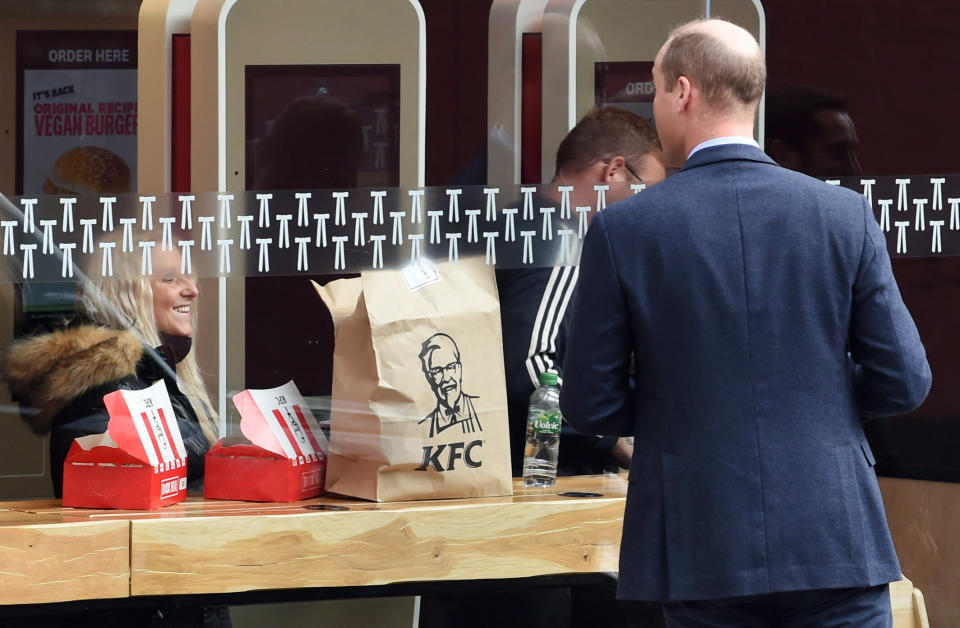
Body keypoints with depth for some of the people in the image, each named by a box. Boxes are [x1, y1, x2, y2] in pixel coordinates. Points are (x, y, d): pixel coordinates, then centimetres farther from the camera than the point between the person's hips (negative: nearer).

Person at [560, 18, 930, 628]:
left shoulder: (623, 230, -4)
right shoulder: (846, 216, -1)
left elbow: (591, 404, -1)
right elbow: (903, 382, 0)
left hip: (705, 553, -1)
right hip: (836, 546, 1)